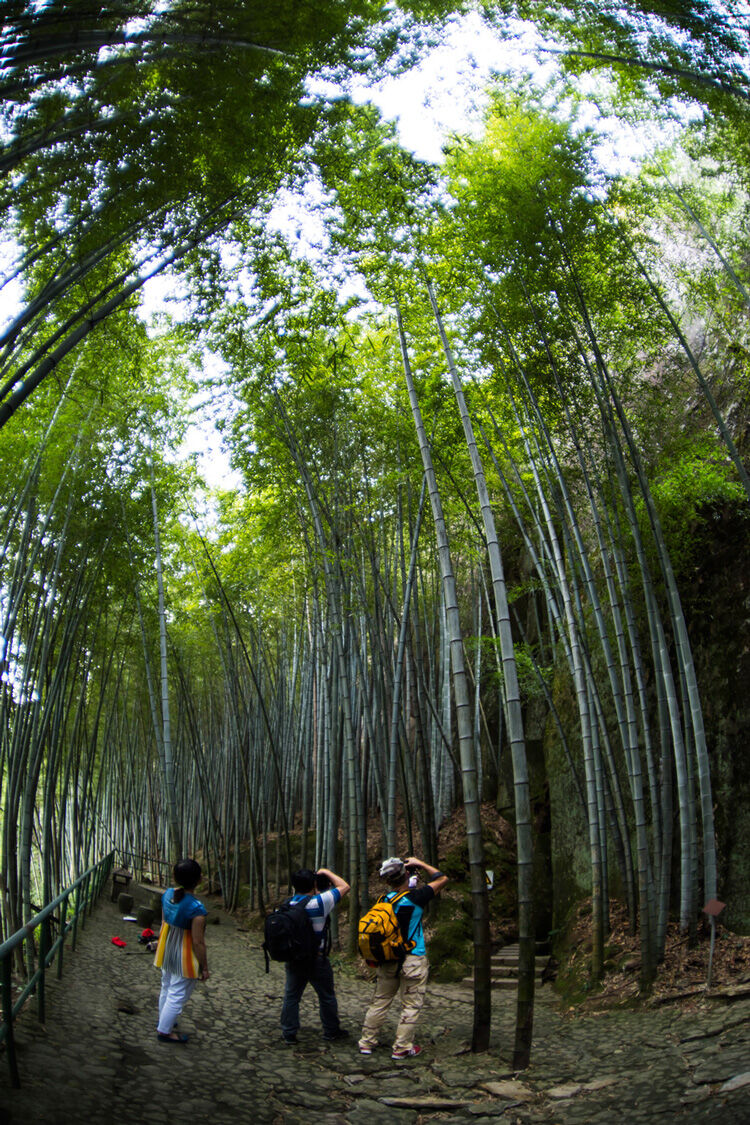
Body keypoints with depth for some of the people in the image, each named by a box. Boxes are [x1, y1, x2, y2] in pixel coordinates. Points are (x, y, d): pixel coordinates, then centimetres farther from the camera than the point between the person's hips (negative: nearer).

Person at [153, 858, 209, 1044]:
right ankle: (164, 1030, 22)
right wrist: (205, 967, -12)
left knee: (167, 988, 26)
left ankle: (164, 1021, 45)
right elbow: (198, 942, -24)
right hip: (185, 956, -8)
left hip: (167, 949, 8)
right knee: (178, 994, 10)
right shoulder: (196, 908, -30)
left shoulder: (167, 894, -10)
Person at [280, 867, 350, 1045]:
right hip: (316, 959, -5)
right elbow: (344, 887, -13)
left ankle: (288, 1033, 15)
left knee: (291, 996, 12)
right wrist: (326, 872, -2)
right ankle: (331, 1031, 24)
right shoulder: (318, 902, -20)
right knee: (327, 996, 12)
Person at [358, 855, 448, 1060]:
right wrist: (421, 864, -2)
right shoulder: (415, 897, -17)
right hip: (412, 960, -5)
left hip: (387, 959, 6)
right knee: (411, 1005, 7)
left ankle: (367, 1043, 22)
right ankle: (402, 1048, 11)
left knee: (380, 1002, 15)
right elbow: (442, 878, -6)